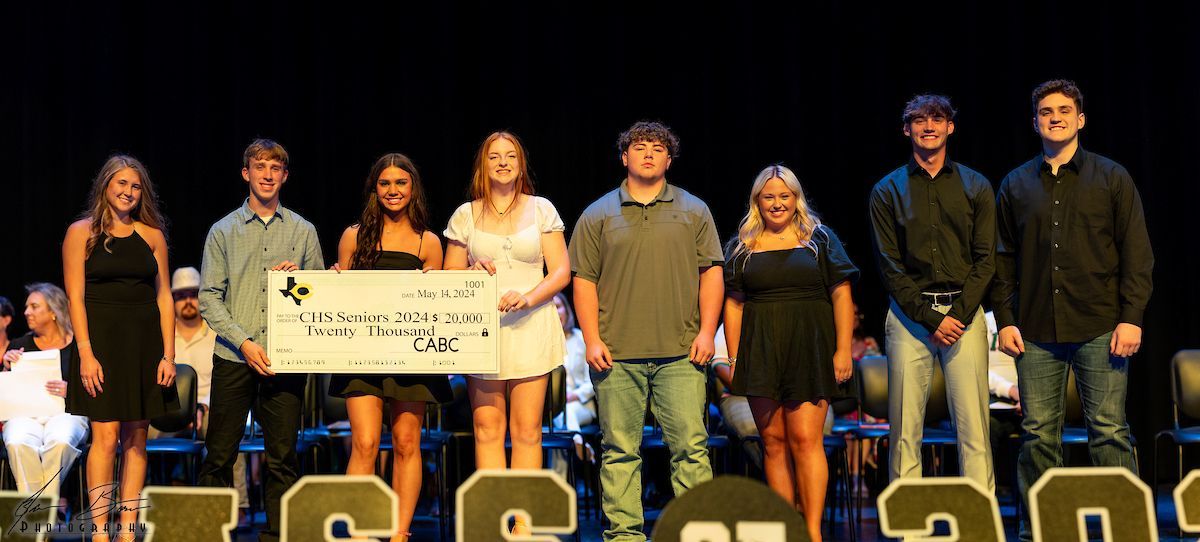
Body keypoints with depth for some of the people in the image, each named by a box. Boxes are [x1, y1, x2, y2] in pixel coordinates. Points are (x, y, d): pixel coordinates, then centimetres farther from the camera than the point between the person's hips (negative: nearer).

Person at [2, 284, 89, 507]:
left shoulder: (76, 345, 9)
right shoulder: (19, 345, 19)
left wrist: (71, 390, -15)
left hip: (65, 412, -2)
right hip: (25, 412, 2)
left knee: (60, 442, -38)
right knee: (18, 444, -34)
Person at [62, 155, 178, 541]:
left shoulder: (151, 234, 10)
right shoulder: (82, 232, 2)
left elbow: (164, 297, 9)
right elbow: (76, 297, -4)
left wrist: (168, 353, 1)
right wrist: (86, 353, -13)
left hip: (145, 342, 3)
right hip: (102, 339, -3)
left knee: (136, 439, 4)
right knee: (106, 436, -10)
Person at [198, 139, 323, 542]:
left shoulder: (303, 232, 11)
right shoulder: (224, 231, 7)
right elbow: (209, 298, 1)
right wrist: (244, 341, -10)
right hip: (234, 358, -1)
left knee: (283, 458, 2)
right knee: (220, 455, 0)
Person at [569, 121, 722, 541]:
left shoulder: (693, 211, 12)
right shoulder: (598, 215, 10)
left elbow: (711, 273, 9)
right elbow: (584, 280, 6)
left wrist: (707, 331, -2)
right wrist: (592, 340, -3)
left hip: (680, 353, 0)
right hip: (617, 355, 0)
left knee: (690, 446, -5)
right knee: (620, 450, 2)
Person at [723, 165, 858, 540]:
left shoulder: (820, 239, 8)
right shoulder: (742, 246, 13)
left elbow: (841, 295, 4)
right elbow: (733, 303, 12)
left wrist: (843, 350, -4)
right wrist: (734, 358, 4)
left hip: (808, 348, -2)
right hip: (760, 351, 2)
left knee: (805, 439, -10)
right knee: (773, 442, 2)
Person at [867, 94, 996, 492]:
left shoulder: (975, 187, 11)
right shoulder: (888, 191, 8)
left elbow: (986, 259, 5)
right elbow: (889, 266, 1)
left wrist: (960, 314, -9)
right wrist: (931, 318, -9)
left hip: (964, 313, 0)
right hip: (909, 315, 0)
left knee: (973, 427, -4)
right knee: (905, 430, -2)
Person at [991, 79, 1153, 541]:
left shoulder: (1112, 178, 6)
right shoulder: (1016, 185, 13)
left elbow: (1137, 253, 3)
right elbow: (1004, 259, 13)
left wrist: (1131, 318, -6)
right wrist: (1005, 320, 3)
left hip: (1100, 329, -2)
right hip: (1036, 333, 2)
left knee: (1109, 430, -3)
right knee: (1038, 433, 3)